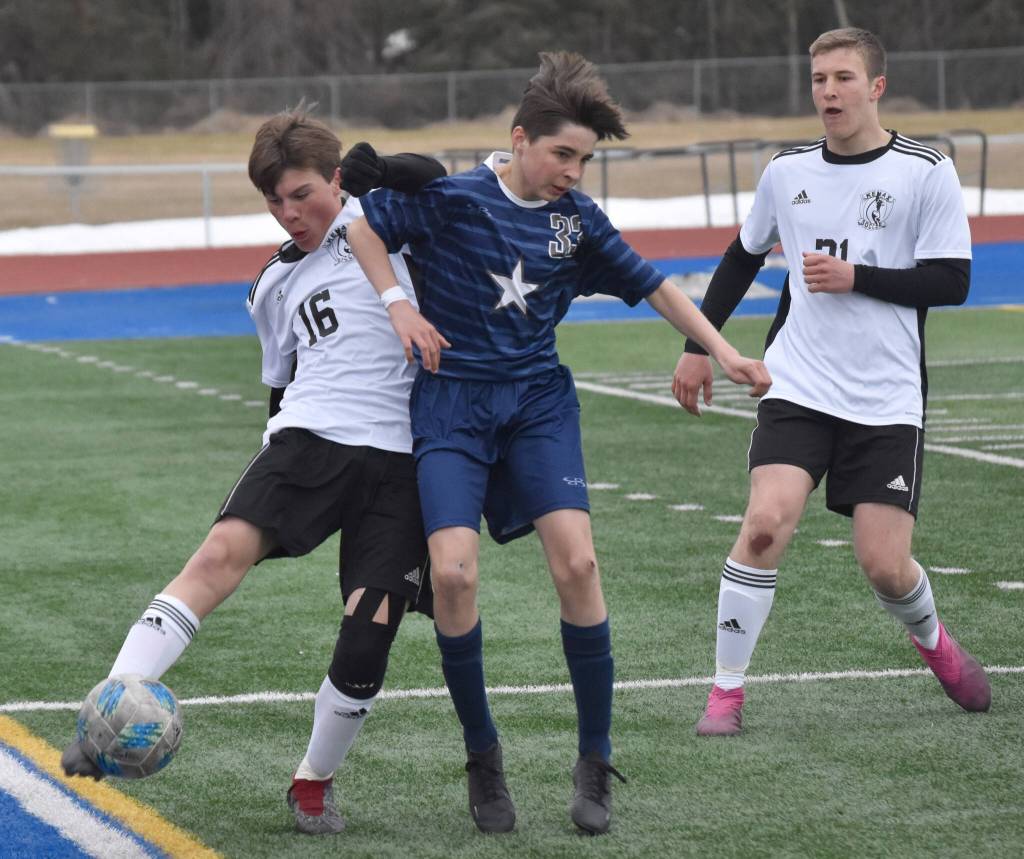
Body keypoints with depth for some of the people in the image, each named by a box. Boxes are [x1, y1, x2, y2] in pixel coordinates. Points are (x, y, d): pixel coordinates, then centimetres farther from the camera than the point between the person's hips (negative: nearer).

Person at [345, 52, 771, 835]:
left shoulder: (578, 218, 4)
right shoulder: (452, 198, -7)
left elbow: (650, 286, 15)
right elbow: (363, 226, 3)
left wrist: (721, 349, 12)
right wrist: (399, 305, -6)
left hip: (538, 397, 3)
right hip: (452, 401, -3)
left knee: (577, 562, -16)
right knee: (454, 572, -18)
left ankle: (595, 763, -3)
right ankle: (483, 757, 2)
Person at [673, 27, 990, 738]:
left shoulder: (926, 172, -4)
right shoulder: (788, 171, 6)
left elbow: (951, 281, -7)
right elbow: (743, 258, 21)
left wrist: (856, 276, -16)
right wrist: (699, 344, 18)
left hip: (888, 402, -2)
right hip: (799, 387, 2)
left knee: (884, 565, -4)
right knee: (767, 522, -19)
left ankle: (933, 641, 32)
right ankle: (727, 692, -8)